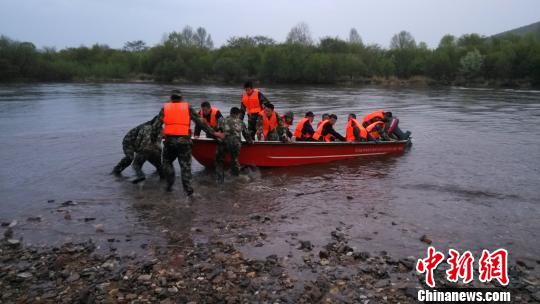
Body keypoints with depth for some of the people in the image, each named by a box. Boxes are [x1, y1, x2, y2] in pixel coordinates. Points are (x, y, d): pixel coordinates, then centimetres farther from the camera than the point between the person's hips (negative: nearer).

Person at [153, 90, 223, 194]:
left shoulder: (165, 108, 13)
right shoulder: (188, 108, 10)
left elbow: (157, 125, 6)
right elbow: (200, 122, 7)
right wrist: (213, 133, 11)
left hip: (169, 140, 1)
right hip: (184, 140, -1)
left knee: (167, 162, 22)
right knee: (185, 165, 6)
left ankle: (169, 185, 20)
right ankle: (188, 189, 1)